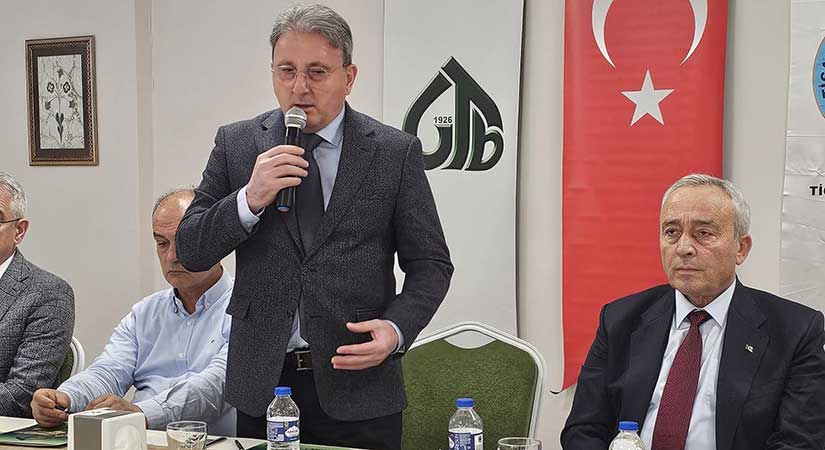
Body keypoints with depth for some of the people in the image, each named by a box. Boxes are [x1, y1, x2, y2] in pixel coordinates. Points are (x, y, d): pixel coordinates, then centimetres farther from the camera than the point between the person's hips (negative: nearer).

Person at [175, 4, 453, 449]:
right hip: (261, 382, 2)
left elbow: (430, 265, 1)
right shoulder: (235, 144, 3)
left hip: (358, 384, -1)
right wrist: (249, 200, -16)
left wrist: (396, 328, -16)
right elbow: (190, 252, 0)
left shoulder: (396, 152, -2)